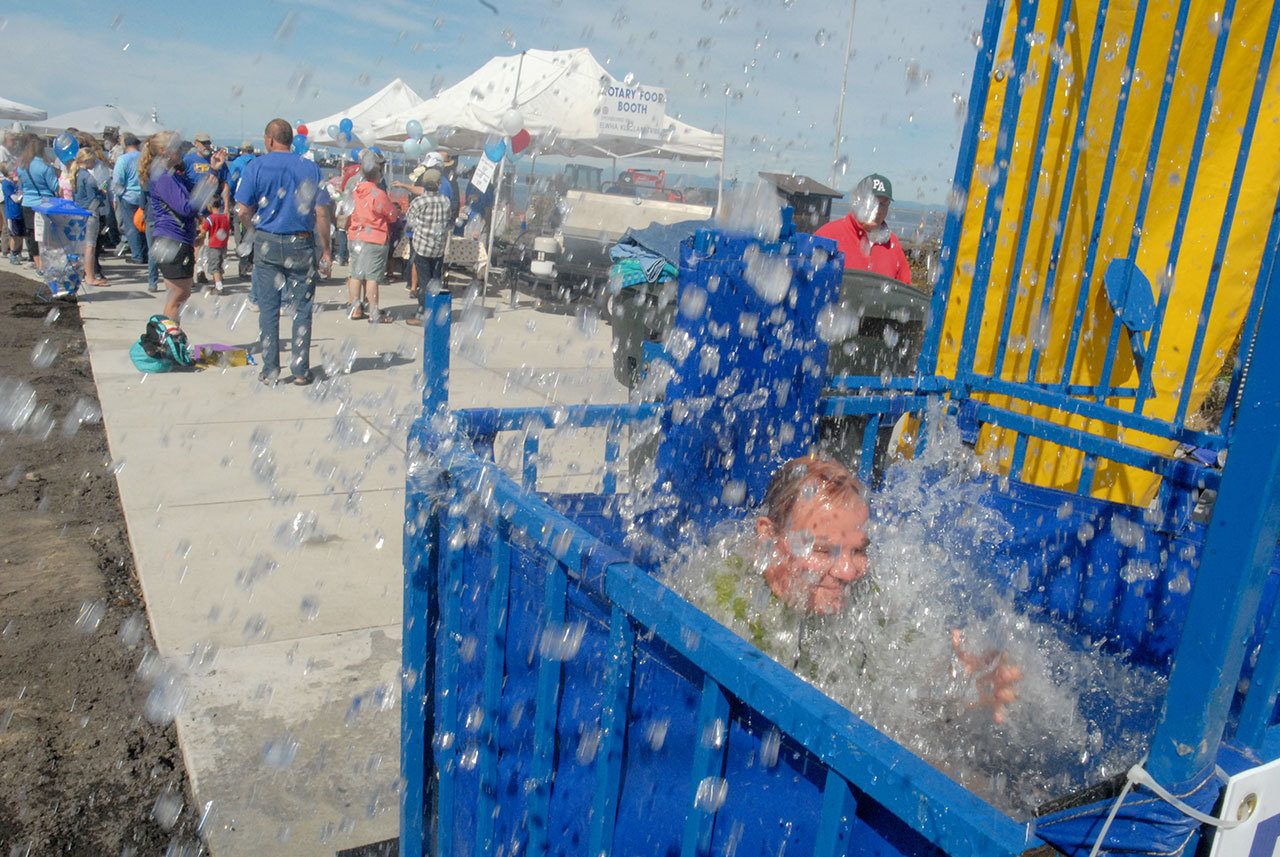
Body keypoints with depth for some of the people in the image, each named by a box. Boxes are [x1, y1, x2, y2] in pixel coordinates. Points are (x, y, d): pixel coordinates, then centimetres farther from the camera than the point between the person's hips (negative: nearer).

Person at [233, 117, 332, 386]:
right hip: (301, 244, 0)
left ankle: (270, 371, 11)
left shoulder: (255, 167, -2)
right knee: (302, 309, 7)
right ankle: (300, 371, 9)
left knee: (268, 309, 8)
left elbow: (243, 212, -3)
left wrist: (258, 229, 17)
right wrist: (325, 251, 3)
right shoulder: (310, 168, 0)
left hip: (267, 244, 0)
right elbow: (321, 213, -3)